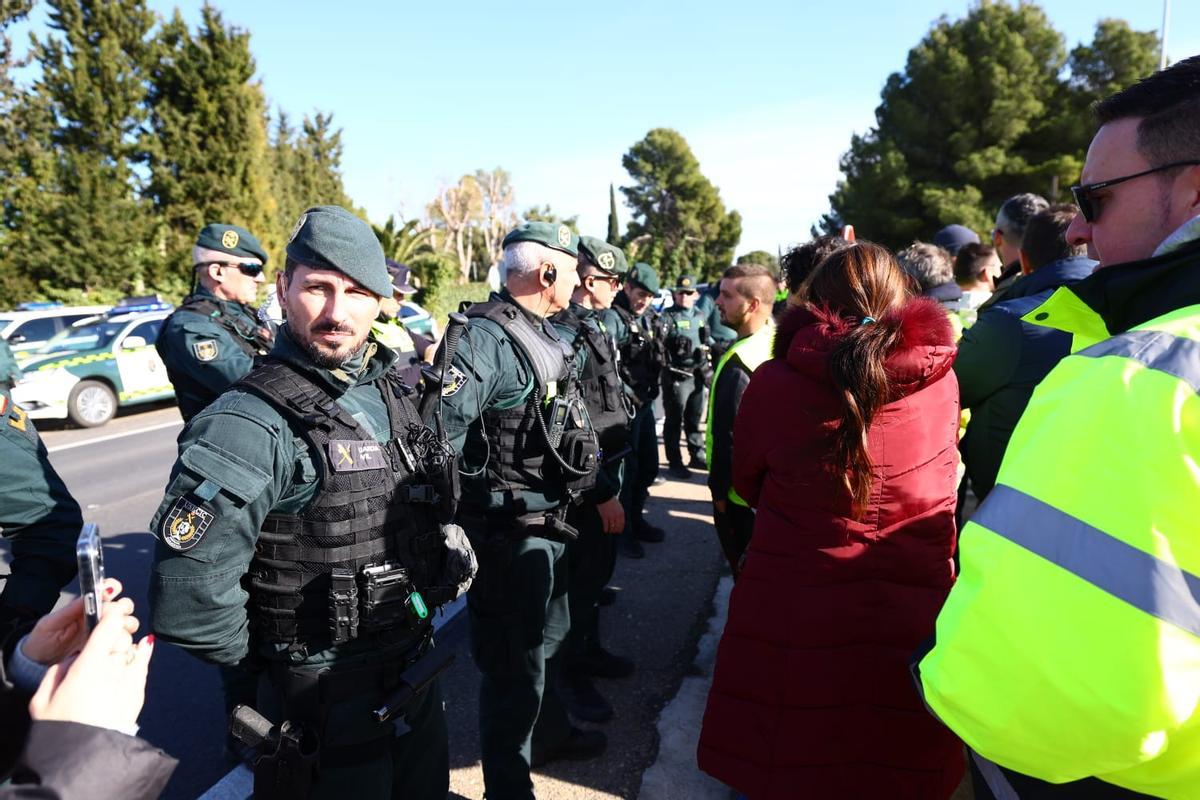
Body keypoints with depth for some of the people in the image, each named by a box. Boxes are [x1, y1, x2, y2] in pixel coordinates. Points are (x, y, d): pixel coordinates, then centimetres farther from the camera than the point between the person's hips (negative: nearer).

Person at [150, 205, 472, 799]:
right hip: (328, 700, -7)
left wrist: (447, 550, 6)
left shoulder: (390, 393, 0)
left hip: (417, 670, 7)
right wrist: (266, 660, -12)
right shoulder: (249, 427, -24)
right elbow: (188, 601, -26)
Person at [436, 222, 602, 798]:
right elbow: (441, 426, -29)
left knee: (546, 637, 27)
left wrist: (583, 485, 18)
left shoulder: (544, 335, 10)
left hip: (547, 520, 10)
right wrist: (451, 517, -22)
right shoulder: (488, 337, -21)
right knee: (514, 661, 6)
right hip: (509, 529, -10)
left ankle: (549, 732, 51)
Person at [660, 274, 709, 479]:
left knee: (694, 418, 17)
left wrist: (707, 367, 20)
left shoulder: (700, 315, 14)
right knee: (674, 421, 1)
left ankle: (697, 456, 30)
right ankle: (674, 463, 8)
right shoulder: (668, 316, -7)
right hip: (676, 376, -6)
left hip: (697, 374, 6)